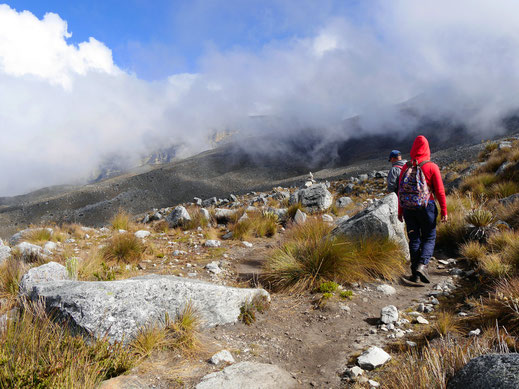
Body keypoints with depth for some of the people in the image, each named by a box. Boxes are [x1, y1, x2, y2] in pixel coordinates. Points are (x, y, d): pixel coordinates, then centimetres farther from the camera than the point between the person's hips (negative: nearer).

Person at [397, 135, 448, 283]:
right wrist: (444, 211, 2)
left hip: (408, 208, 3)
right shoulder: (432, 167, -4)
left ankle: (415, 273, 11)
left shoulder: (406, 167, 4)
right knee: (429, 238, 9)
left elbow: (400, 190, 5)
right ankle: (422, 265, -11)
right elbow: (440, 191, -5)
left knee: (414, 239, 10)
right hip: (426, 207, -3)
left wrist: (400, 211, 13)